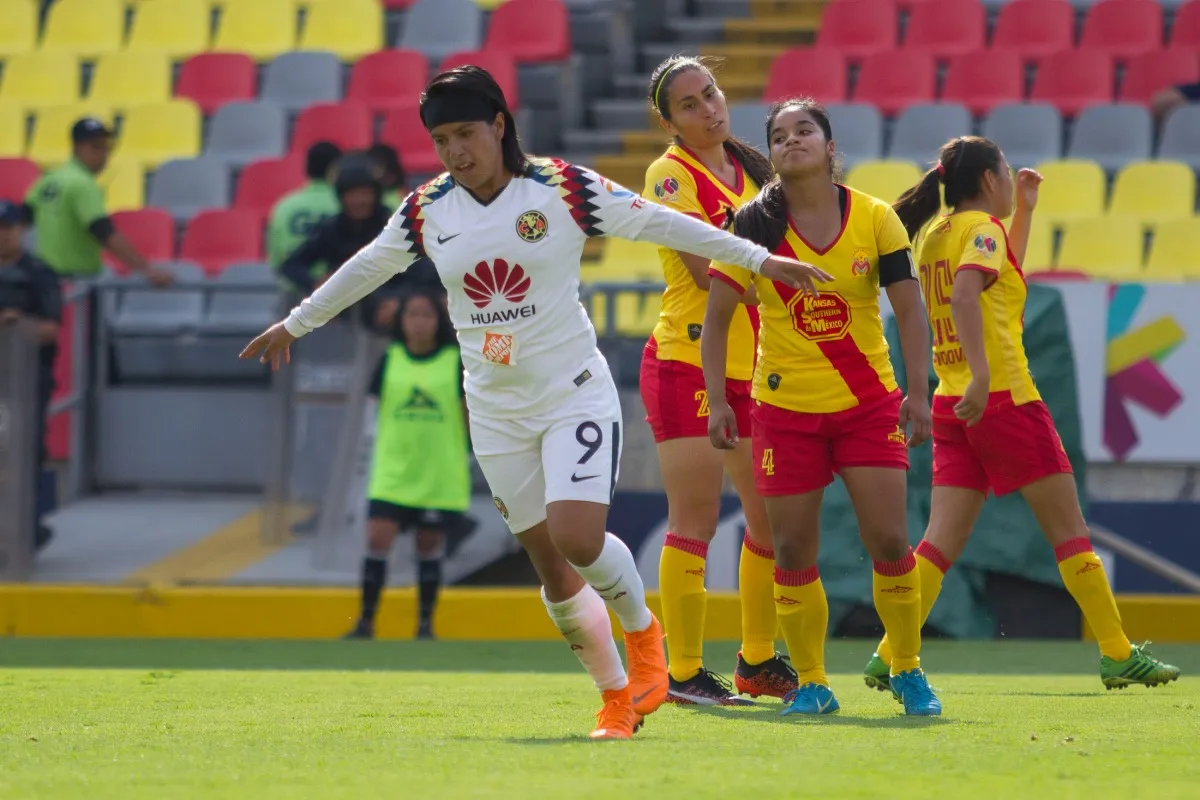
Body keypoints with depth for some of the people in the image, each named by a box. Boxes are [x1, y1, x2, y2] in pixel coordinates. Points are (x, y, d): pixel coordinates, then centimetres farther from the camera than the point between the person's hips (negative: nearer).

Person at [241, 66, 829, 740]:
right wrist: (297, 323, 28)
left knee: (578, 539, -21)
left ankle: (644, 630, 9)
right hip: (496, 412, 4)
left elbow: (657, 223, -4)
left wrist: (758, 258, -3)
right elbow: (367, 267, 18)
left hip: (576, 394, -4)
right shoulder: (427, 212, 1)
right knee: (551, 568, 4)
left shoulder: (564, 189, -10)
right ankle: (618, 696, 18)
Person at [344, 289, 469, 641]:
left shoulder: (456, 362, -2)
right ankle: (366, 622, -1)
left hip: (440, 476, -1)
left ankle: (425, 625, 19)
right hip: (392, 473, 1)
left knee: (430, 547, 7)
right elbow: (381, 410, 11)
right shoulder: (390, 360, 3)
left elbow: (470, 414, 3)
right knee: (377, 540, -9)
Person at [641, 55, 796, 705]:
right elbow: (706, 269, -18)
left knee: (773, 516, 9)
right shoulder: (671, 174, -8)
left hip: (749, 367, 7)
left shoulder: (750, 169, 13)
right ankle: (684, 671, -5)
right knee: (695, 519, -9)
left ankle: (758, 661, 22)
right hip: (685, 361, -7)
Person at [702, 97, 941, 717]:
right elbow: (716, 318, -1)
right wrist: (716, 401, -8)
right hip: (784, 408, 0)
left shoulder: (875, 219, -3)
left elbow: (909, 310, -1)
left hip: (869, 403, 0)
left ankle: (908, 672, 11)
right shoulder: (754, 225, -4)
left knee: (889, 541, -6)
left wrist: (917, 393, -10)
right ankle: (811, 683, 13)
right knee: (793, 551, 0)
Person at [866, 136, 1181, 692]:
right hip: (1004, 397, -8)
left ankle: (890, 657, -10)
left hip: (953, 406, 8)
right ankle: (1119, 656, 4)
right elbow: (964, 294, -28)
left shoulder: (937, 234, 15)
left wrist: (1025, 210, 31)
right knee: (1069, 531, 1)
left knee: (943, 539, 2)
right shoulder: (982, 227, -9)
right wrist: (981, 375, -35)